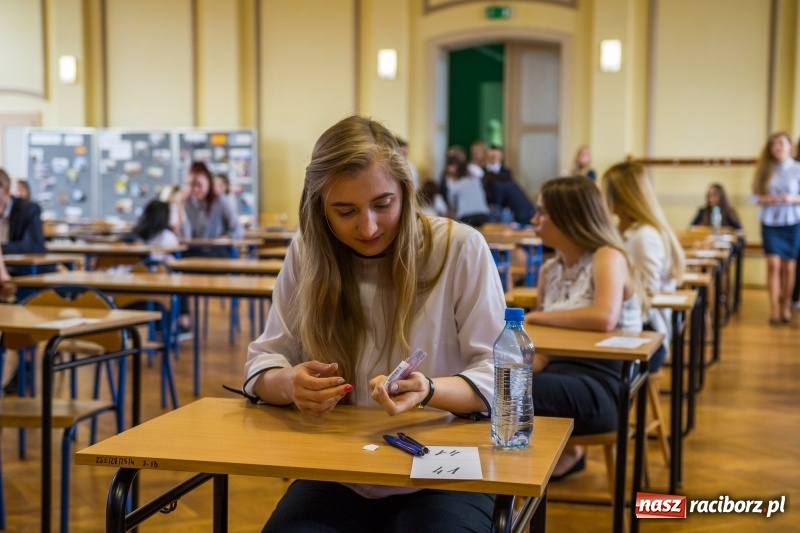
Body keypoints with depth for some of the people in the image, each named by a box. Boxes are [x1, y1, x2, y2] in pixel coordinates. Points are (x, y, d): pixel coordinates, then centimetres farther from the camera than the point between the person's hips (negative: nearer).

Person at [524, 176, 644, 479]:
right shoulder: (550, 270, 14)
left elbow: (604, 318, -28)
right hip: (560, 376, 8)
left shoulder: (607, 258, -8)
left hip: (602, 388, -7)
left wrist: (534, 318, -17)